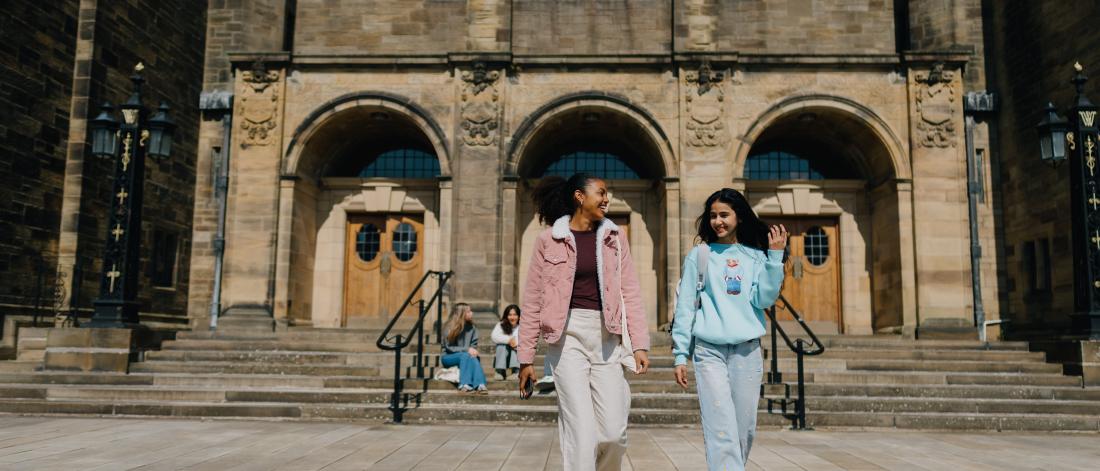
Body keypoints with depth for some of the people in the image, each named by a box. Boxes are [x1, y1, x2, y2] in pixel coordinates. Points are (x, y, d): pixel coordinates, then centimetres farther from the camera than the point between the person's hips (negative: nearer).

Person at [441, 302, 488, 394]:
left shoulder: (471, 328, 2)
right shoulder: (450, 328, -10)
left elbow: (474, 344, 7)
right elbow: (449, 347, -13)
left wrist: (473, 350, -17)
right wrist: (467, 349, -23)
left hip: (464, 357, 3)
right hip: (449, 357, -3)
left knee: (474, 358, -31)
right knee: (465, 355, -34)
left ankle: (480, 385, -49)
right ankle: (465, 384, -44)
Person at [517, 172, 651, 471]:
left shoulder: (614, 239, 10)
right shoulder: (549, 240, 2)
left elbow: (631, 294, 6)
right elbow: (532, 300, 3)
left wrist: (640, 344, -4)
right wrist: (526, 358, 1)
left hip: (606, 338, 3)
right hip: (569, 335, -3)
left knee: (614, 432, 0)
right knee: (581, 432, -8)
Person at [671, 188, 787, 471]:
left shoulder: (756, 257, 11)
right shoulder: (699, 256, 8)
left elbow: (764, 300, -1)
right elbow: (685, 307, 7)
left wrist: (775, 257, -7)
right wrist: (680, 355, 2)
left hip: (748, 350, 2)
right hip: (709, 350, -2)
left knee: (744, 427, 5)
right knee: (721, 429, -11)